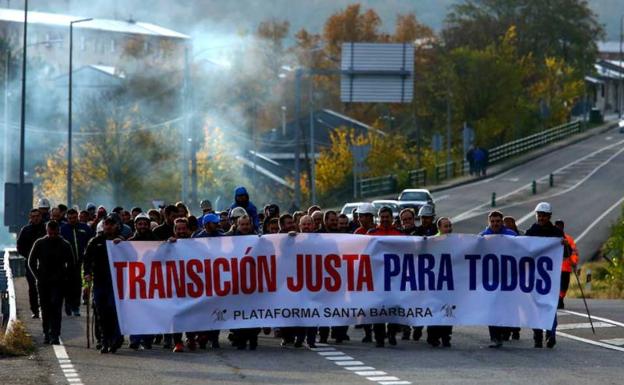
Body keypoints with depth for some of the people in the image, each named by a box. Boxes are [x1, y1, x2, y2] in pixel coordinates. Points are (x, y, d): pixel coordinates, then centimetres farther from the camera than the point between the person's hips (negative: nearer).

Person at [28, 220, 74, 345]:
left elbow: (71, 264, 10)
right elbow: (31, 262, 11)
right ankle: (46, 334, 14)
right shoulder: (39, 244, 5)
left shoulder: (65, 245, 3)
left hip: (58, 282, -2)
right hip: (43, 282, 2)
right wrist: (38, 276, 2)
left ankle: (55, 335, -14)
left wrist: (64, 276, -1)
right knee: (45, 308, 5)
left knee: (56, 308, -11)